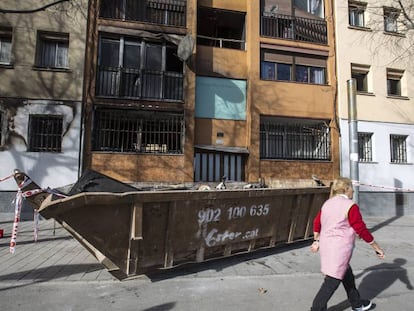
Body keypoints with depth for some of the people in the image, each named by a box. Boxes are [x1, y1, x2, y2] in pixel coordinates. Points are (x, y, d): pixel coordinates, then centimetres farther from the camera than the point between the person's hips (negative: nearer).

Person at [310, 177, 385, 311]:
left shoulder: (327, 203, 8)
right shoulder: (350, 206, -16)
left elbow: (316, 223, 14)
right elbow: (362, 230, -14)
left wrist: (317, 241, 25)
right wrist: (377, 248, -2)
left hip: (326, 246, 9)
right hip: (339, 249, -9)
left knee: (347, 276, 24)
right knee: (332, 282, 0)